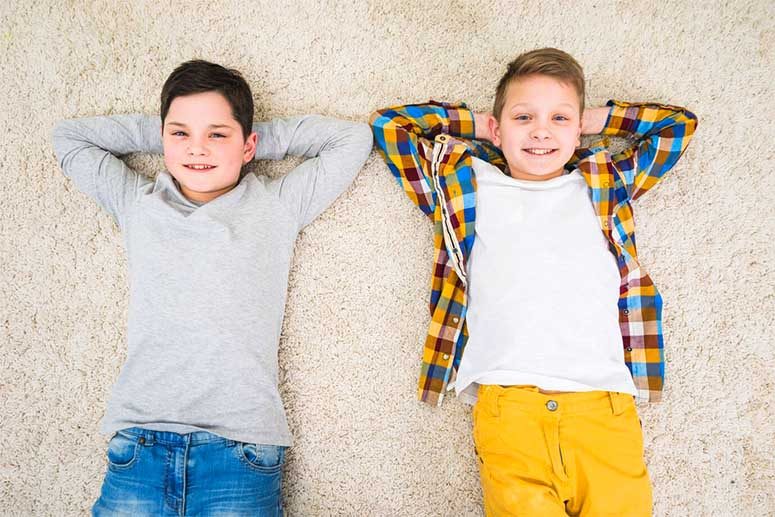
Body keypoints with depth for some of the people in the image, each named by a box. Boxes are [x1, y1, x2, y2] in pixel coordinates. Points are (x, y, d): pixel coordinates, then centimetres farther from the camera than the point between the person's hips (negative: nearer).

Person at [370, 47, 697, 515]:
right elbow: (389, 124, 23)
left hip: (605, 401, 2)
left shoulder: (603, 185, 22)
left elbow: (679, 123, 30)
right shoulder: (470, 185, 19)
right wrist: (475, 124, 24)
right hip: (506, 402, -1)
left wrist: (592, 120, 26)